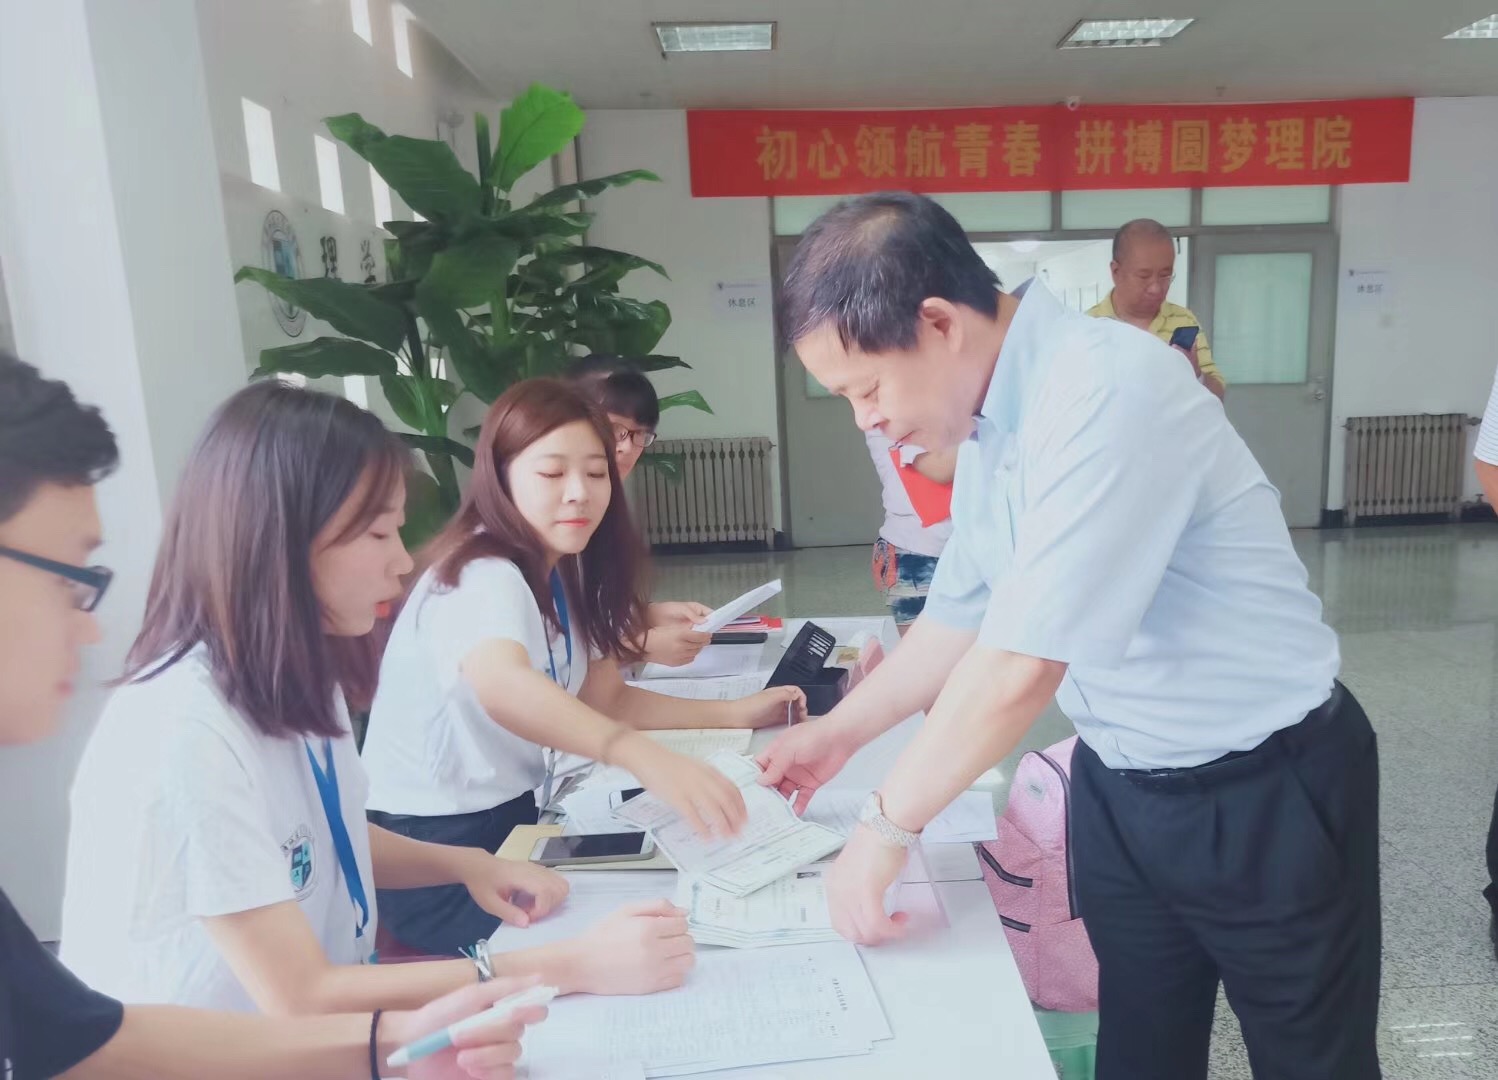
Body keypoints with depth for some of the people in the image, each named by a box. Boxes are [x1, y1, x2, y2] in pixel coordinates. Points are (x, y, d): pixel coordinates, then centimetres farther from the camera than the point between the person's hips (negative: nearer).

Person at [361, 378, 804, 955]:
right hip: (432, 852, -8)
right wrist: (650, 759, -60)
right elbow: (503, 686, -45)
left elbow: (604, 699, 6)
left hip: (510, 819, 8)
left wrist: (737, 713, -5)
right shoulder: (482, 578, -24)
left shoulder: (562, 572, 4)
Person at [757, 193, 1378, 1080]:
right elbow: (964, 617, 9)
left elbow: (1022, 666, -31)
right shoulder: (990, 422, -2)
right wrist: (838, 734, 10)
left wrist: (890, 823, -19)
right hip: (1118, 784, 7)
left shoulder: (1105, 391, -29)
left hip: (1263, 791, -7)